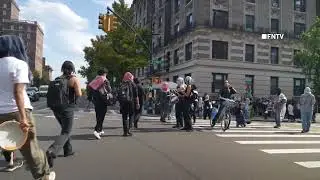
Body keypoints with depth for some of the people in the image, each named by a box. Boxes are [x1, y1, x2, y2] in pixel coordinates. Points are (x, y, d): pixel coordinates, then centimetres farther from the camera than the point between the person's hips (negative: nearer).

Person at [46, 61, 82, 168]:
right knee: (65, 133, -4)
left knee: (65, 129, 24)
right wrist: (78, 90, 6)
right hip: (67, 108, -6)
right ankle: (52, 151, -25)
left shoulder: (56, 79, 9)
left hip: (55, 108, 6)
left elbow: (51, 94, 8)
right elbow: (79, 94, -14)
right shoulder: (74, 79, -7)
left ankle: (68, 150, 30)